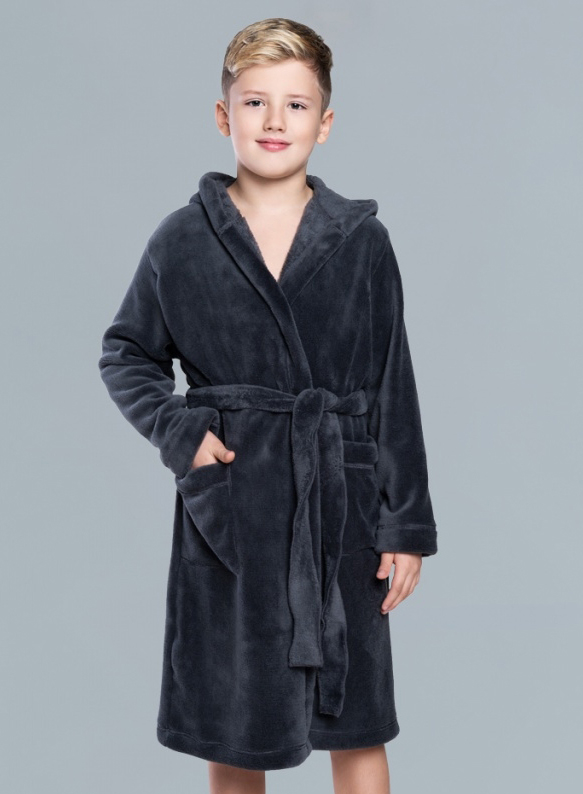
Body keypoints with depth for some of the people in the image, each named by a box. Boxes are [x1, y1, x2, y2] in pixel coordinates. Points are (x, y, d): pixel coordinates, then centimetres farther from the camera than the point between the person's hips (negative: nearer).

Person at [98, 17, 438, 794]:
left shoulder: (361, 240, -1)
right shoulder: (182, 239, -1)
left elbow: (394, 389, 1)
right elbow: (125, 354, 10)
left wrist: (408, 525, -1)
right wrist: (176, 430, -8)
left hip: (341, 497, 0)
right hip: (228, 502, 0)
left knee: (357, 724, 8)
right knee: (228, 727, 11)